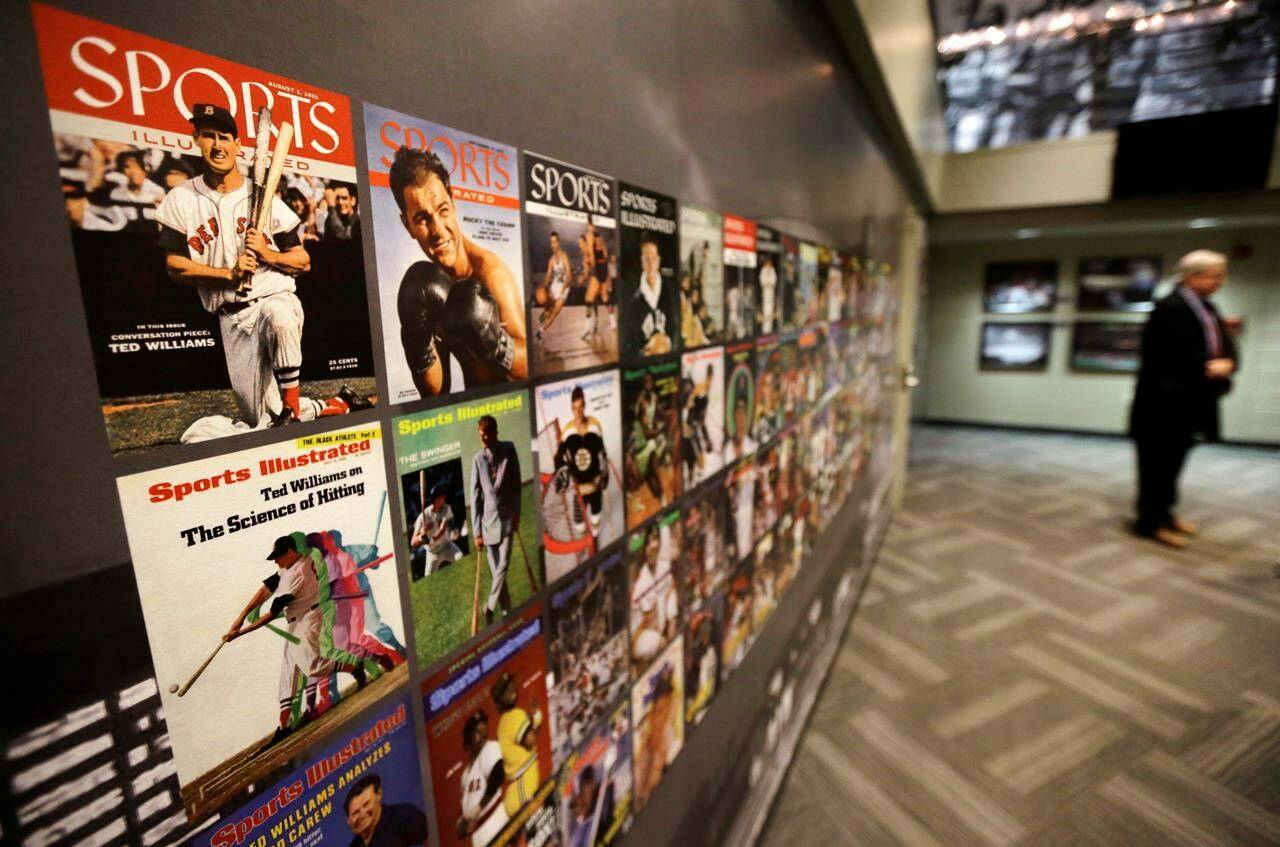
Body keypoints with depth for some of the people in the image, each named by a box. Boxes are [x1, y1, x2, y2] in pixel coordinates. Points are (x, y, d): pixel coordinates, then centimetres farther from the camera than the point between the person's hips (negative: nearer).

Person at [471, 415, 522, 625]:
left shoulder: (509, 450, -3)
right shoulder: (477, 458, -1)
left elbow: (516, 483, 2)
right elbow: (475, 495, 0)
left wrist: (517, 514, -1)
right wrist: (477, 530, -2)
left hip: (507, 517, -1)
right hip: (488, 520, 1)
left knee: (503, 565, -9)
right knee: (495, 570, 7)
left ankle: (490, 607, 6)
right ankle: (506, 609, 22)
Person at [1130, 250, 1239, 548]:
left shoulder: (1208, 308, 13)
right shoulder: (1170, 308, -16)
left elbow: (1227, 348, 7)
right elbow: (1185, 358, -20)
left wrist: (1227, 364, -13)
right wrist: (1214, 370, -7)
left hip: (1188, 402, 9)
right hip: (1165, 402, -9)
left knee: (1173, 462, 16)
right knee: (1158, 464, 1)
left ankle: (1165, 513, 28)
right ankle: (1151, 522, 11)